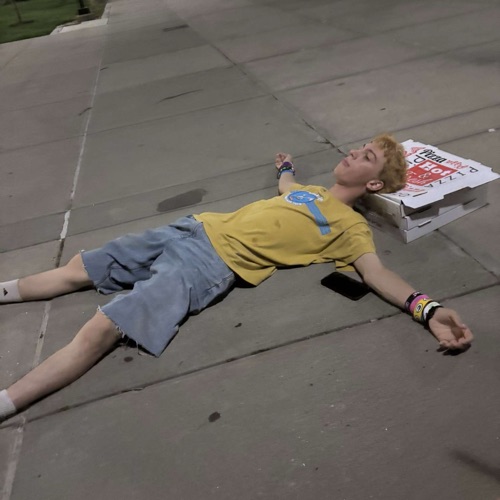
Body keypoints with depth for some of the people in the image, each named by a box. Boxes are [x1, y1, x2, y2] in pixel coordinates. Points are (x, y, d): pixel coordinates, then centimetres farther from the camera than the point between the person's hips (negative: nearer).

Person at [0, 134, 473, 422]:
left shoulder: (351, 226, 0)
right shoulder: (309, 190, 22)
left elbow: (376, 273, -15)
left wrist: (428, 309, -31)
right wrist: (286, 167, 64)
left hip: (213, 263, -7)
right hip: (192, 229, 8)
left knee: (99, 330, -21)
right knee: (79, 269, 14)